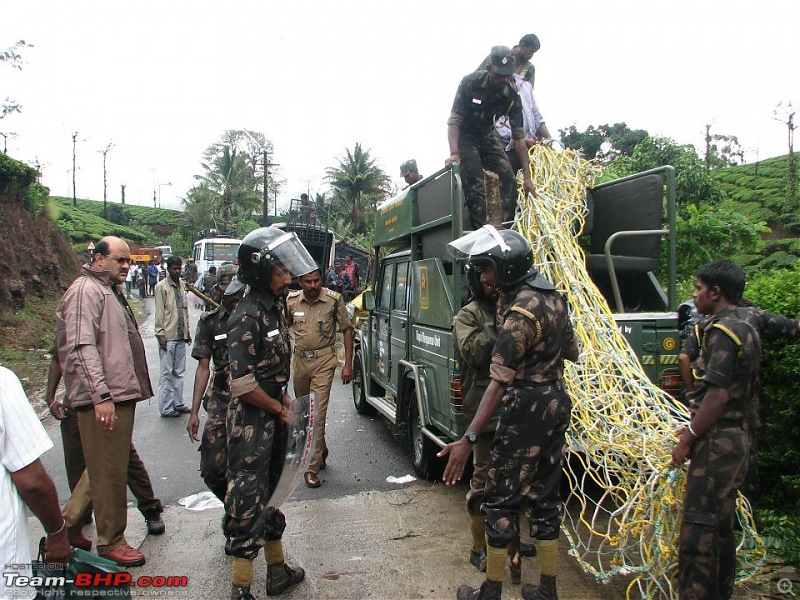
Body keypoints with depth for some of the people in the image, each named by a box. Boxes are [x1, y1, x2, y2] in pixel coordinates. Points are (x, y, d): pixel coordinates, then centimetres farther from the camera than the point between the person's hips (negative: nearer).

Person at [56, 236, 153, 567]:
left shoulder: (110, 291, 20)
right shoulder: (86, 291, -12)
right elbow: (82, 347, -22)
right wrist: (101, 394, -27)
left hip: (120, 395, 10)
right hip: (104, 400, -10)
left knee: (105, 467, 20)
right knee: (109, 472, 1)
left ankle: (69, 523, 33)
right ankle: (111, 543, 15)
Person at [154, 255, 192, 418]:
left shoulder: (182, 286, 12)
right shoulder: (162, 287, -7)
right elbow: (159, 313, -10)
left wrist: (187, 331, 14)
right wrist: (161, 335, -13)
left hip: (180, 336, 6)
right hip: (168, 337, -6)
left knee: (179, 372, 11)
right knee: (167, 373, 0)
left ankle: (178, 404, 19)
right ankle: (166, 408, 6)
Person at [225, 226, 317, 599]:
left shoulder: (275, 307, 7)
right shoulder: (247, 317, -20)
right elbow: (243, 385, -23)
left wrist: (284, 399, 6)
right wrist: (280, 409, -12)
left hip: (274, 417, 9)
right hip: (251, 422, -9)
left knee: (270, 494, 20)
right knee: (248, 502, -1)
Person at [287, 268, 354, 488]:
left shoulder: (334, 299, -10)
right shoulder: (292, 301, -1)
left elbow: (347, 330, -3)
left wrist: (348, 364, -7)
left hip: (323, 361, -4)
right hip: (300, 360, 5)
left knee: (317, 414, -9)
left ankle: (312, 467, -2)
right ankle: (320, 451, 39)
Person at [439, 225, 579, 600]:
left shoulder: (519, 313, -21)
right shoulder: (553, 297, 6)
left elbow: (499, 383, -26)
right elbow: (572, 351, 17)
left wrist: (469, 439, -27)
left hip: (525, 413, -9)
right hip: (556, 406, 9)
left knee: (501, 500, 3)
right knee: (545, 496, 15)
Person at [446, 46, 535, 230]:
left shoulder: (512, 95, -15)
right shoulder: (470, 83, -24)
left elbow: (518, 135, -13)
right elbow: (454, 121, -24)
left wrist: (527, 176, -15)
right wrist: (454, 153, -40)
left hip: (487, 135, 4)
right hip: (465, 135, -4)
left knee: (508, 180, -8)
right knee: (475, 186, -21)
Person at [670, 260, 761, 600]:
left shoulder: (721, 332, -16)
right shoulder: (746, 330, 14)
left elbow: (717, 395, -22)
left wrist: (687, 439, -14)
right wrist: (693, 428, 19)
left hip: (716, 442, -10)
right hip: (736, 438, 10)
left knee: (698, 529, -3)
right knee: (722, 525, 19)